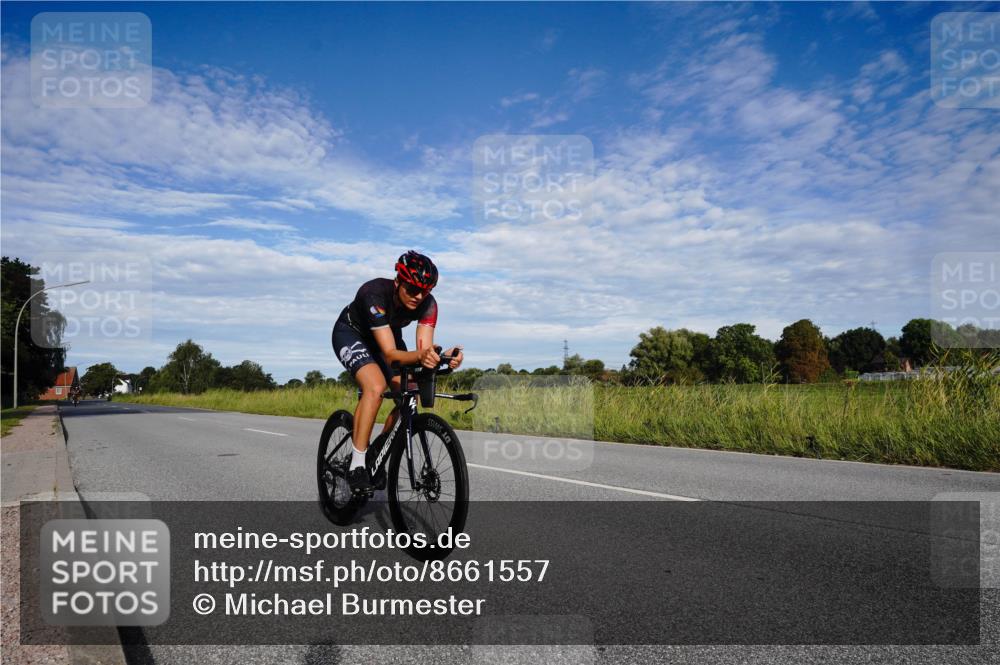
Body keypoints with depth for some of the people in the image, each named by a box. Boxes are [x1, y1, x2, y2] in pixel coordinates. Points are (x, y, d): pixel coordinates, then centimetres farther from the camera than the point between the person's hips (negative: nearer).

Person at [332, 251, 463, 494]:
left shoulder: (428, 304, -25)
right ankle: (357, 465, -22)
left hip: (388, 335, 5)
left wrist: (441, 357, -53)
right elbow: (390, 353, -43)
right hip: (351, 333, -5)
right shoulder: (375, 293, -39)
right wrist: (419, 356, -62)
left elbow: (424, 348, -31)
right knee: (376, 387, -31)